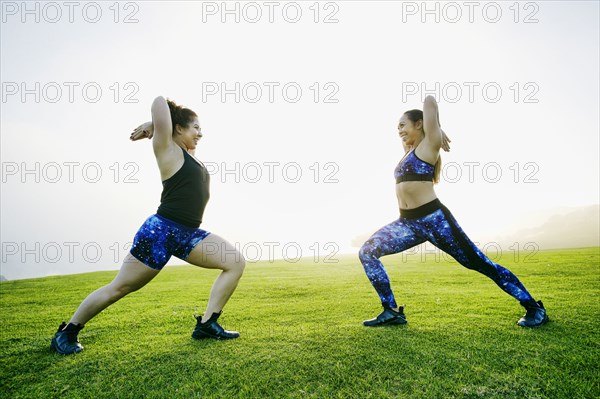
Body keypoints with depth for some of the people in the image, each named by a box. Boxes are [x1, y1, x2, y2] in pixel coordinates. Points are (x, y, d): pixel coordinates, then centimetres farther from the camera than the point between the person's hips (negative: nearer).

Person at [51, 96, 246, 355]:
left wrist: (152, 132, 21)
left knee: (236, 262, -4)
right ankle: (67, 332, 26)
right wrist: (151, 128, 5)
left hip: (189, 234, 8)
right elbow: (160, 102, -14)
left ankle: (207, 325, 0)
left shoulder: (189, 154, 16)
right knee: (120, 287, 3)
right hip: (161, 231, -7)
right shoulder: (168, 149, -5)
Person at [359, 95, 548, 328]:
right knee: (367, 252, -4)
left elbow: (430, 101, -6)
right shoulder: (409, 150, 20)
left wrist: (437, 131, 5)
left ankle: (534, 307, 20)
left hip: (434, 219, -7)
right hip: (407, 222, 7)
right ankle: (392, 312, 1)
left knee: (479, 264, 0)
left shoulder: (429, 144, -1)